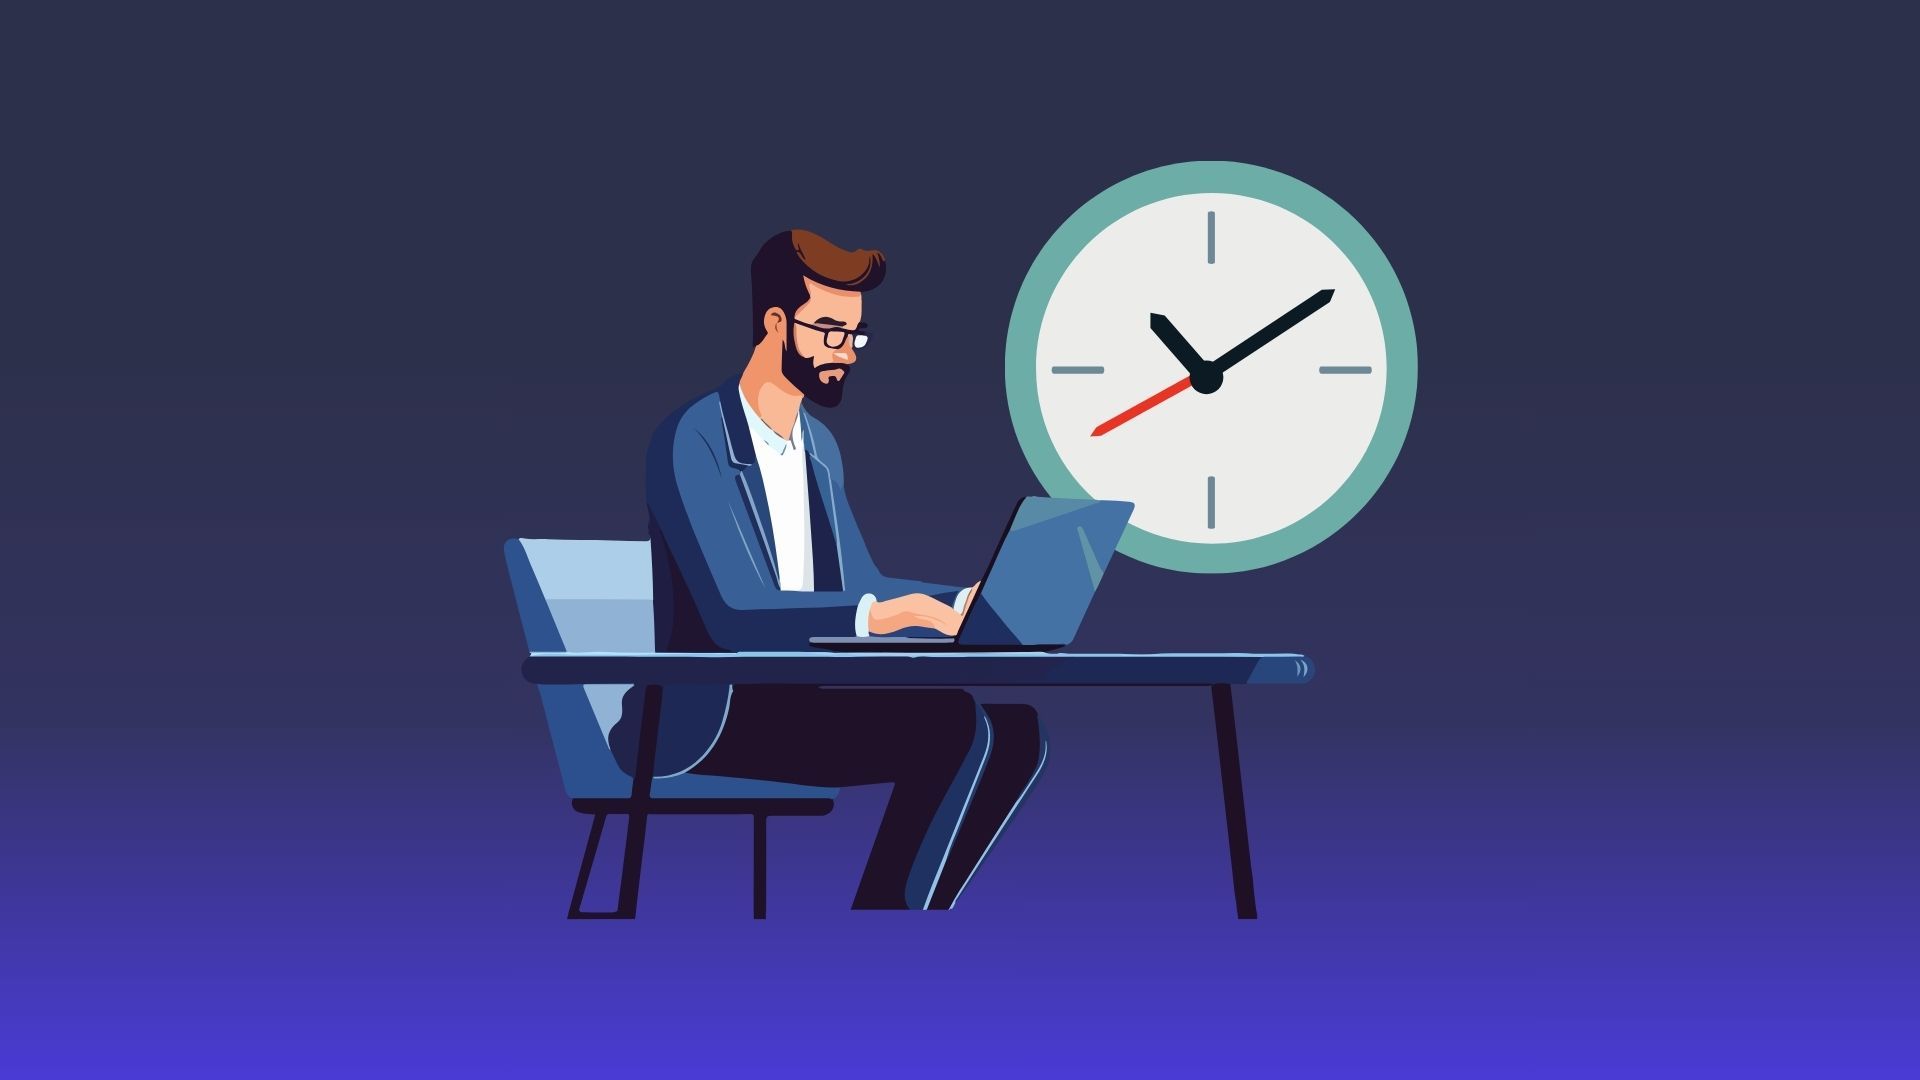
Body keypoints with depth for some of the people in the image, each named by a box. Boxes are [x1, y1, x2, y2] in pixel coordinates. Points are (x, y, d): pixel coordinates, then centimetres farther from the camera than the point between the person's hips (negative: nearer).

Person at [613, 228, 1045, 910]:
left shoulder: (820, 447, 17)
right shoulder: (691, 442, -12)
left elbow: (858, 587, 16)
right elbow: (734, 615, -23)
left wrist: (969, 601, -2)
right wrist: (873, 616, -33)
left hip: (803, 700, 9)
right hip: (712, 719, -8)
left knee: (1013, 728, -9)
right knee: (950, 727, -27)